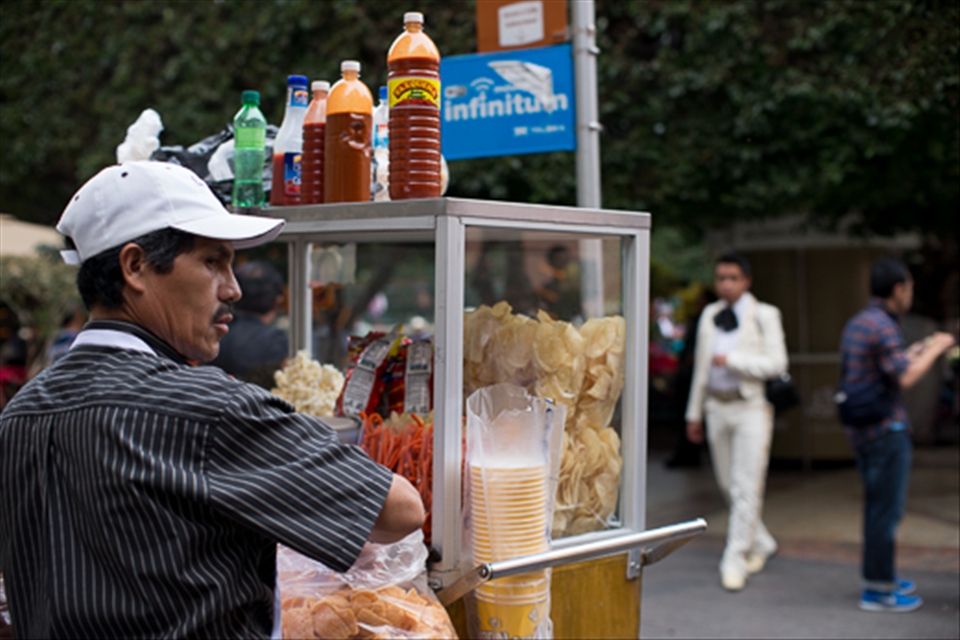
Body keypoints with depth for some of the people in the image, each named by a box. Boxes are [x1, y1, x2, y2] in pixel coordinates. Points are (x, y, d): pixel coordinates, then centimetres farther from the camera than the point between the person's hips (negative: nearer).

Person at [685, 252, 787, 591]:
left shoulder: (765, 315, -2)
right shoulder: (709, 315, 13)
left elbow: (776, 363, -11)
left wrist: (731, 360, -17)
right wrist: (694, 412, 17)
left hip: (751, 407, -5)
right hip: (717, 407, 5)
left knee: (746, 487, -8)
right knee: (728, 485, 11)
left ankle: (735, 560, -4)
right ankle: (760, 544, 30)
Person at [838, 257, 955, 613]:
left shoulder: (856, 323, 13)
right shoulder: (882, 326, -17)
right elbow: (905, 379, -22)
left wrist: (914, 353, 23)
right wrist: (935, 349, -9)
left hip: (862, 430, 10)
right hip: (886, 430, -10)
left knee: (879, 506, 18)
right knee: (886, 510, -3)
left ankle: (883, 576, 28)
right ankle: (877, 590, 3)